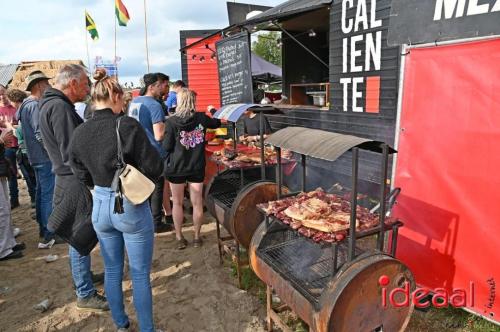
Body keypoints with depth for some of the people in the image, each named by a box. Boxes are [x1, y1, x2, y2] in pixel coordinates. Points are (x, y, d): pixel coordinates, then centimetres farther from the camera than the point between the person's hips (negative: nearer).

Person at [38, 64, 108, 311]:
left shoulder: (55, 104, 14)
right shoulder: (59, 107, -20)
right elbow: (73, 155, -24)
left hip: (72, 182, 10)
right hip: (75, 185, -10)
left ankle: (83, 274, 41)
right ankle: (85, 294, 15)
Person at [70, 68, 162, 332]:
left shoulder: (80, 133, -2)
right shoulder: (127, 125, -19)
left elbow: (82, 175, 7)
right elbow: (153, 168, -16)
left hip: (100, 206, 6)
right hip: (131, 207, -5)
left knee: (112, 270, 21)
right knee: (140, 274, 10)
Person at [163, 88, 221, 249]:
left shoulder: (172, 121, -12)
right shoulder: (201, 118, -3)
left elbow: (167, 146, -11)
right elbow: (217, 123, 17)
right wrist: (212, 114, 38)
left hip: (176, 167, -1)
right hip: (197, 168, 2)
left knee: (177, 203, 12)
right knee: (197, 203, 9)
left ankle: (179, 238, 21)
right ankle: (197, 237, 21)